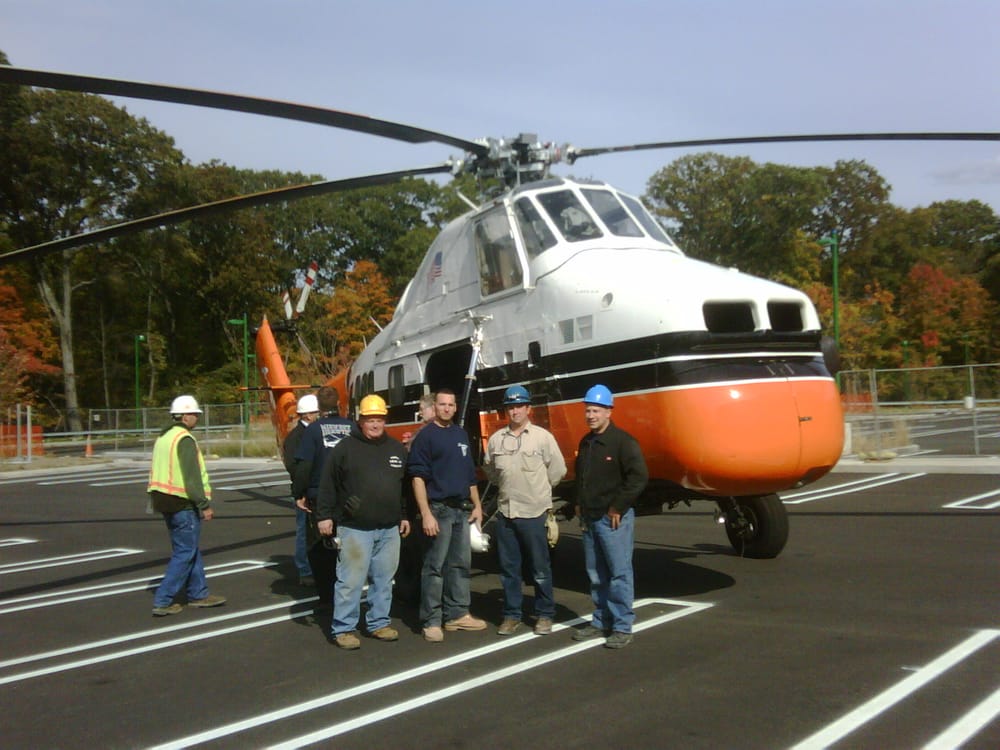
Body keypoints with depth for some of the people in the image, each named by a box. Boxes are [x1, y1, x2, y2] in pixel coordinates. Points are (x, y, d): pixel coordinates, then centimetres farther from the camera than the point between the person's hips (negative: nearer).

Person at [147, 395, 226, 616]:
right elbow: (192, 477, -20)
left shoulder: (163, 437, 15)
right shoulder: (185, 440, -15)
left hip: (164, 499, 10)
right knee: (184, 553, -2)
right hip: (182, 503, -10)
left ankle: (198, 594, 24)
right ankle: (162, 601, -1)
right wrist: (205, 504, -16)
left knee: (189, 549, 17)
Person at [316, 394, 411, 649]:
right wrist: (324, 515, -7)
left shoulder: (397, 449, 11)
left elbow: (406, 487, 17)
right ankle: (343, 628, 8)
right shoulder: (345, 448, -3)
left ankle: (379, 623, 26)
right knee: (350, 581, -2)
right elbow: (328, 485, -3)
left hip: (389, 530, 5)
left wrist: (404, 516, 15)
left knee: (384, 580, 13)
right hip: (355, 529, -5)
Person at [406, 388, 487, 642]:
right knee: (435, 566, -4)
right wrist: (426, 514, -18)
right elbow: (418, 478, -11)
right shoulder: (426, 435, -6)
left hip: (462, 509, 7)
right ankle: (431, 621, 2)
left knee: (461, 564, 12)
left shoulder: (462, 435, 14)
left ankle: (457, 614, 22)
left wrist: (477, 506, 14)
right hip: (439, 509, -7)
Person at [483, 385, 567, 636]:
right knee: (508, 568, 10)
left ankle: (544, 615, 17)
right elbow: (490, 469, 21)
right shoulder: (496, 439, 6)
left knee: (540, 568, 5)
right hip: (505, 512, 4)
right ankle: (511, 615, 21)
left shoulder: (543, 437, -5)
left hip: (534, 513, -3)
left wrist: (539, 489, 8)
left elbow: (557, 469, 1)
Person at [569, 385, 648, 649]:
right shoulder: (586, 443, 14)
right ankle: (601, 622, 23)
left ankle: (622, 627, 3)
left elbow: (639, 476, -17)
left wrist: (618, 507, -15)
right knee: (596, 575, 13)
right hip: (589, 518, 8)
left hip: (613, 518, -8)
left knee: (619, 574, -3)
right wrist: (579, 504, 14)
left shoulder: (623, 441, -10)